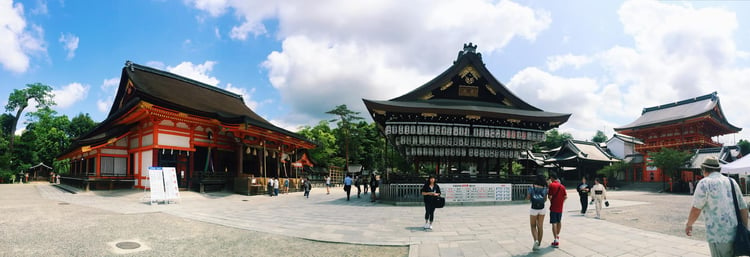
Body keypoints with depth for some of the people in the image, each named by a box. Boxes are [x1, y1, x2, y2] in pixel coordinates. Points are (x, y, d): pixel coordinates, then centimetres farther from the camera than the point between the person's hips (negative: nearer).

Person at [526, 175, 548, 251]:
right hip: (542, 209, 3)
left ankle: (536, 241, -12)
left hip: (534, 209, -2)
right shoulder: (544, 188, 0)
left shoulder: (531, 187, -8)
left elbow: (528, 198, -5)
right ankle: (539, 244, 16)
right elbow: (545, 200, 7)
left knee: (533, 226, 11)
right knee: (540, 227, 11)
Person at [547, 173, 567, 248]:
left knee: (554, 223, -4)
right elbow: (565, 197, 5)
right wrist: (561, 201, 16)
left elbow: (550, 197, -16)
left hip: (553, 207, -6)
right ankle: (557, 235, 39)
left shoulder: (551, 185, -11)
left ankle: (556, 240, -8)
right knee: (559, 222, 21)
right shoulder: (562, 186, 6)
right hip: (560, 208, 6)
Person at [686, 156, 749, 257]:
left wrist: (688, 225, 4)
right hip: (735, 234, 7)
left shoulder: (705, 183, -9)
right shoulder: (731, 182, 11)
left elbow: (696, 210, -10)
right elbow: (743, 208, 13)